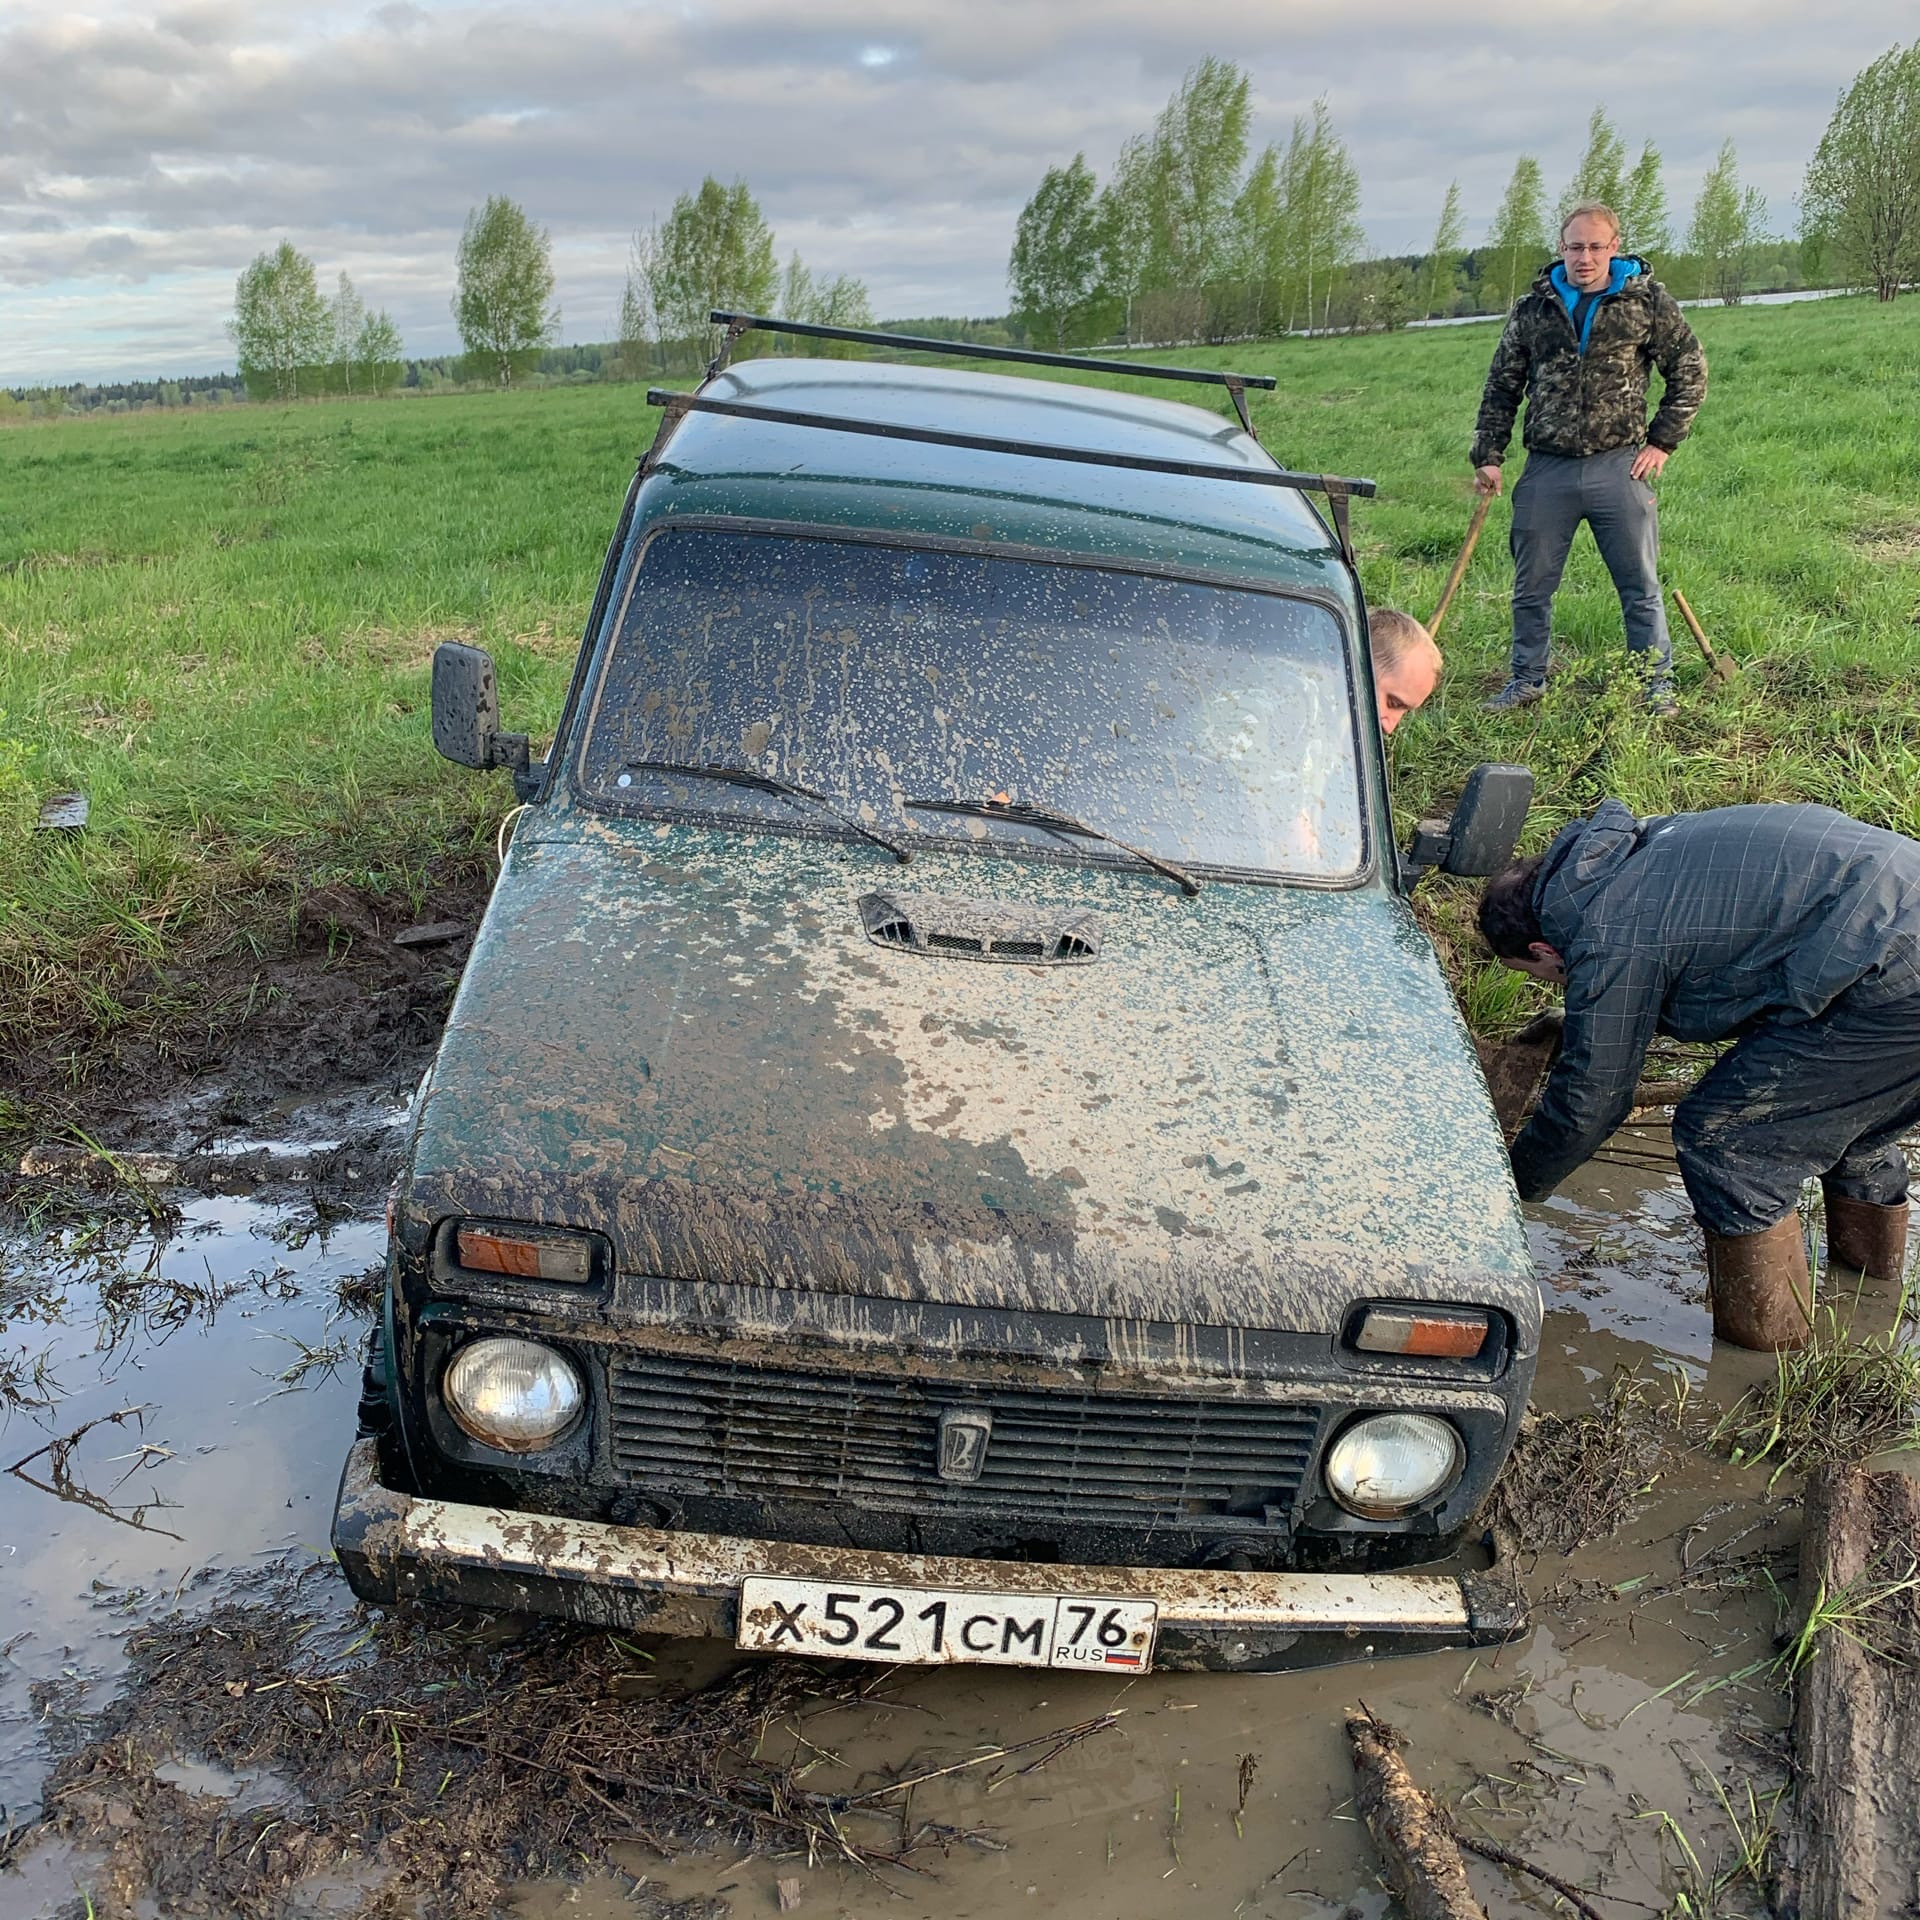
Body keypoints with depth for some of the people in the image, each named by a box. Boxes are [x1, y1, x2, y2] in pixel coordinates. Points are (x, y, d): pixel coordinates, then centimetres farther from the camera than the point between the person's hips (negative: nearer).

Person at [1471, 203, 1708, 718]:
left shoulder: (1647, 301, 1)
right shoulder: (1533, 307, 6)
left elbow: (1689, 371, 8)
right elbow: (1501, 386, 11)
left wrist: (1662, 441, 1)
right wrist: (1488, 455, 4)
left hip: (1620, 467, -2)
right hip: (1547, 469, 2)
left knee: (1640, 587, 4)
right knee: (1531, 586, 9)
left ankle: (1658, 685, 16)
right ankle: (1527, 679, 25)